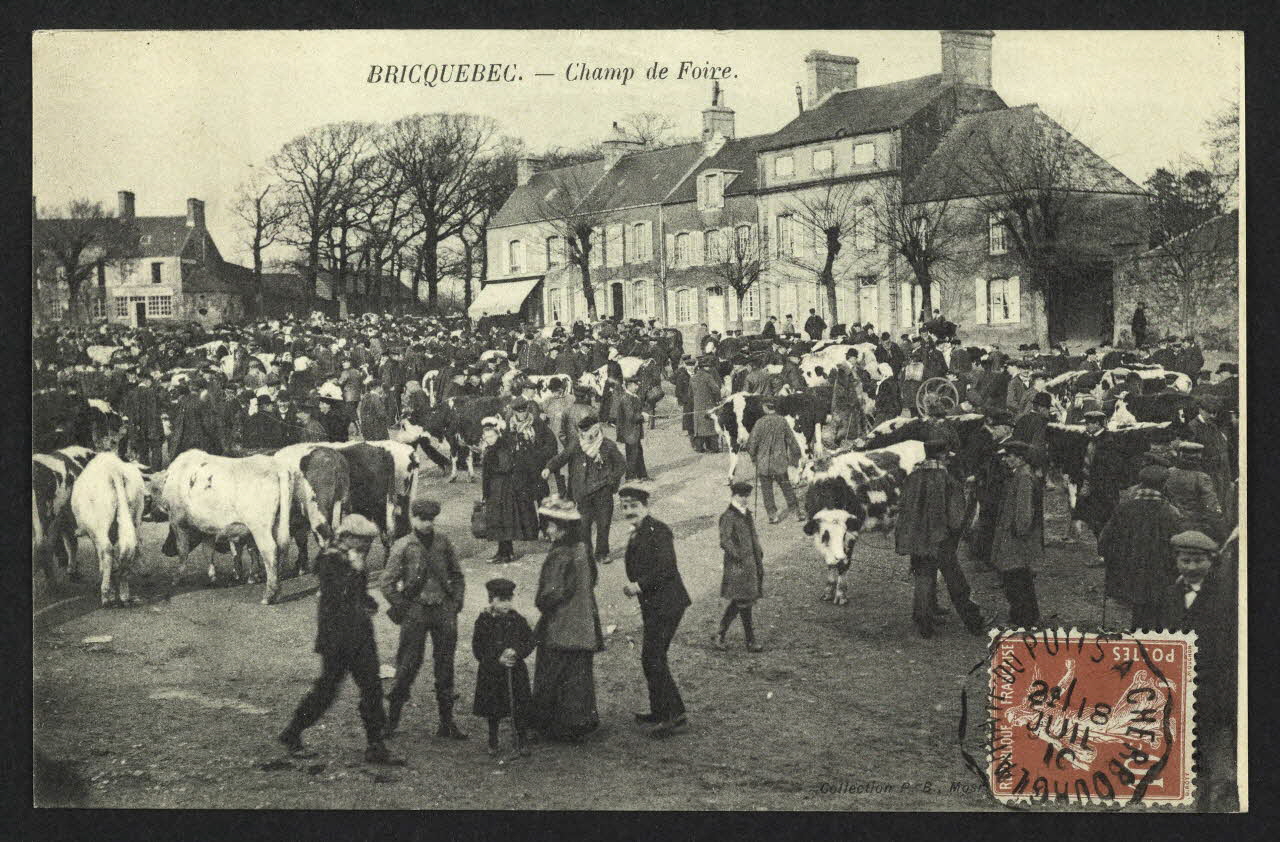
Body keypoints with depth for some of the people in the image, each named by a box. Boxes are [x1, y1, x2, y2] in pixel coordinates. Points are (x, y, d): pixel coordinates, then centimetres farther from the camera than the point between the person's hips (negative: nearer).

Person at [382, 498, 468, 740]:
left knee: (445, 665, 6)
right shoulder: (402, 547, -4)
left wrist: (456, 603, 6)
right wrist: (402, 609, -5)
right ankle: (392, 717, 10)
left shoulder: (443, 542, 5)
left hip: (444, 611, 3)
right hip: (415, 611, -3)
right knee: (409, 664, -4)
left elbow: (457, 576, 15)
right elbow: (387, 583, -2)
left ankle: (447, 722, 13)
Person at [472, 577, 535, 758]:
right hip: (491, 673, -1)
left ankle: (521, 743, 15)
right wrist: (497, 660, -13)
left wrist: (516, 652, -16)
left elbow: (529, 641, 3)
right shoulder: (483, 621, -4)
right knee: (493, 712, 10)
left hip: (516, 671, 1)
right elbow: (478, 649, -3)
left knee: (520, 710, 1)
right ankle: (493, 744, 24)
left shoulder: (517, 620, 0)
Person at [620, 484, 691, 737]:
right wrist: (634, 586, 5)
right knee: (652, 657, 17)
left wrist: (640, 585, -21)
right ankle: (660, 711, 28)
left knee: (653, 658, -11)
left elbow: (667, 567, -23)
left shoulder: (657, 531, -14)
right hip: (653, 605, 10)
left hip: (666, 603, -10)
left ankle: (675, 715, -7)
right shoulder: (637, 534, 16)